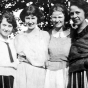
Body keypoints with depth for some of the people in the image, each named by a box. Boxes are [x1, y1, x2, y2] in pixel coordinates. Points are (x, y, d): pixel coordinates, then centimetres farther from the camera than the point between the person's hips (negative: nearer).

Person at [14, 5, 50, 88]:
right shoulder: (19, 37, 9)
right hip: (23, 73, 2)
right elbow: (20, 52, 2)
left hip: (39, 73, -1)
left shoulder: (45, 35, 1)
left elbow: (42, 58, -4)